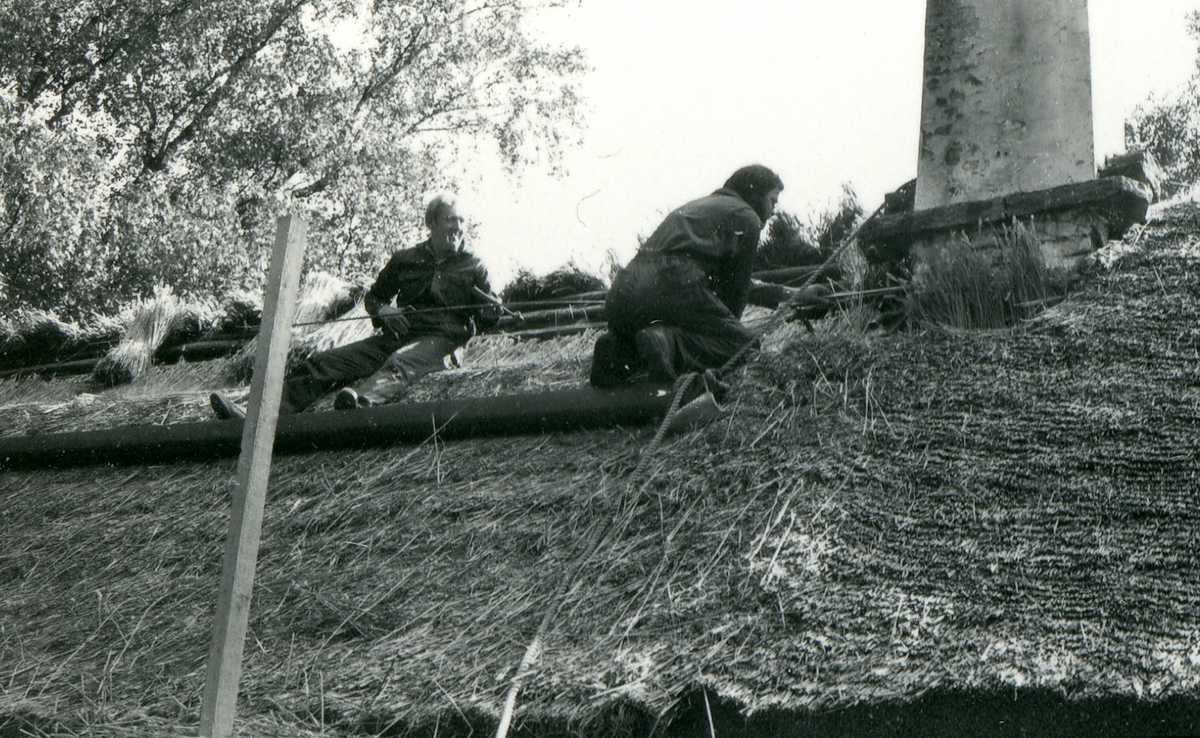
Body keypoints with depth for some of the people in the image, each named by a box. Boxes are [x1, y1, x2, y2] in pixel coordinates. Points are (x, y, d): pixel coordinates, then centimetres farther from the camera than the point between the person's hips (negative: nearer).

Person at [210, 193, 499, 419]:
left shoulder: (472, 267, 13)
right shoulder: (405, 260, 21)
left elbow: (489, 318, 10)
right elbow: (373, 296, 28)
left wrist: (491, 308, -15)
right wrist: (383, 311, 5)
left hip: (439, 340, -4)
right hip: (395, 337, 4)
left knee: (399, 363, -40)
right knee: (324, 362, -16)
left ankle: (366, 397, -74)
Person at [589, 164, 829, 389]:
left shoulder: (698, 207, 37)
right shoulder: (745, 217, 10)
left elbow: (733, 282, 40)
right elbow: (737, 287, 8)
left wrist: (793, 295, 44)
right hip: (670, 292, -8)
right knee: (742, 346, -3)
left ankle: (619, 352, -4)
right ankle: (669, 343, -28)